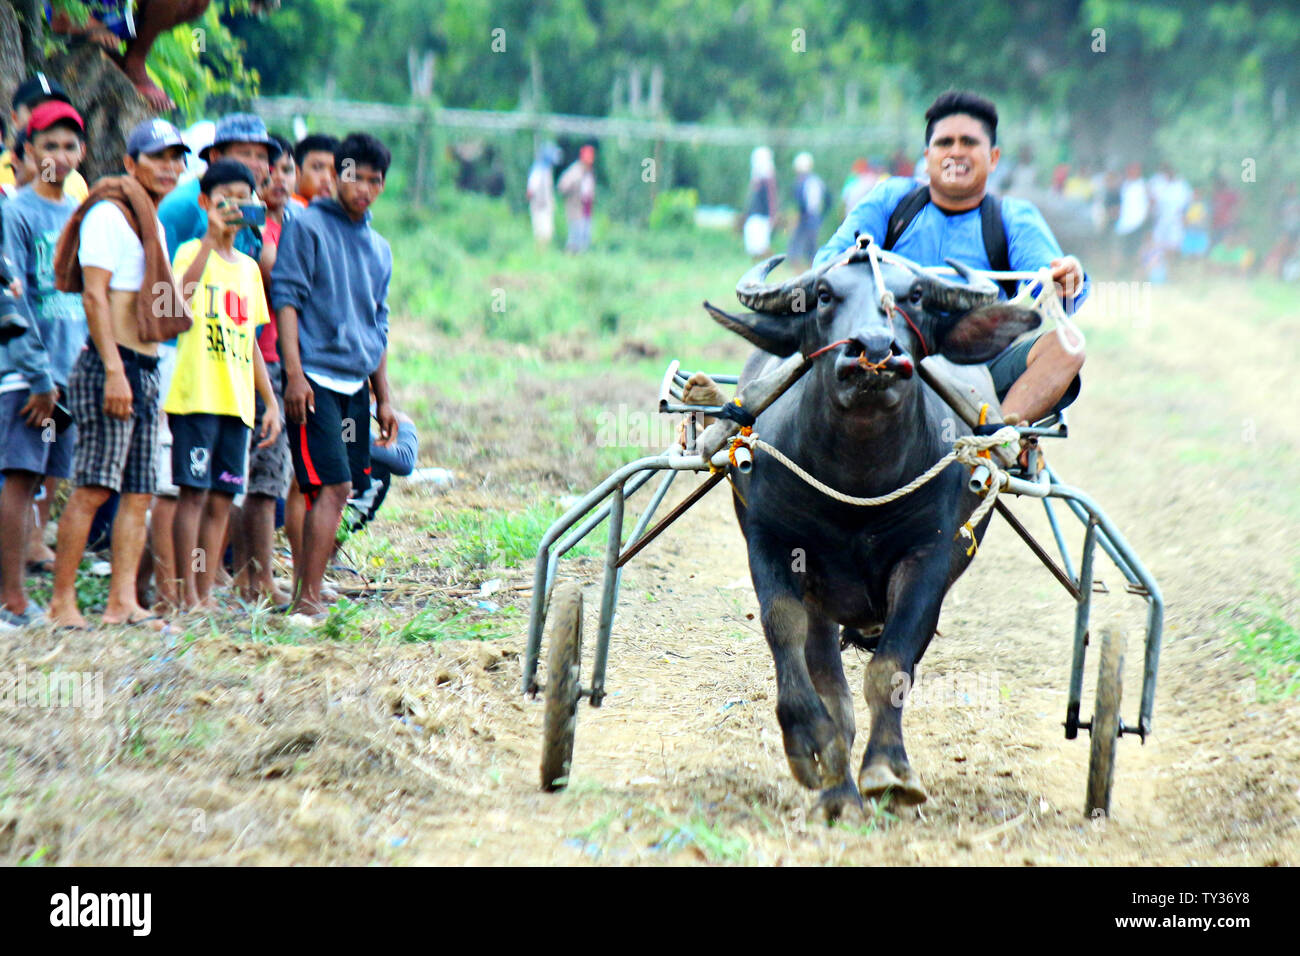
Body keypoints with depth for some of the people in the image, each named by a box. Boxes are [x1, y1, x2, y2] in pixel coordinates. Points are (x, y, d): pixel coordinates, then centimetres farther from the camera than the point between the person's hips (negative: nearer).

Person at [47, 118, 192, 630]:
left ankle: (122, 601, 1)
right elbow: (93, 295, -15)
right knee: (93, 488, -10)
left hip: (145, 370, 9)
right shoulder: (109, 214, -7)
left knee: (139, 492, 3)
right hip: (111, 366, -9)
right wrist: (114, 370, -21)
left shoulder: (152, 222, 20)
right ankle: (62, 601, -8)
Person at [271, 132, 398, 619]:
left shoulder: (379, 248, 19)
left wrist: (384, 399, 20)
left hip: (356, 385, 7)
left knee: (335, 491, 4)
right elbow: (286, 298, -7)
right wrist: (294, 374, -16)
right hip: (315, 378, -7)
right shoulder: (307, 226, -2)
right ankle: (308, 599, -16)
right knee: (333, 487, -15)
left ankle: (304, 592, 8)